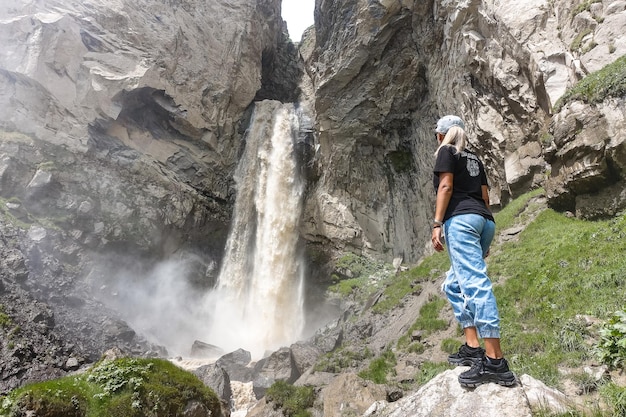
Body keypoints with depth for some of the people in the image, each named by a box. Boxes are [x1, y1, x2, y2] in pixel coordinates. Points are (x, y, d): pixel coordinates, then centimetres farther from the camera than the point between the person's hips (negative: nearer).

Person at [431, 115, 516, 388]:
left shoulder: (446, 151, 8)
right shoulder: (474, 159, 28)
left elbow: (446, 186, -7)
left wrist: (437, 224, -13)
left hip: (460, 219, -8)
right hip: (485, 221, 9)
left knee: (475, 283, -17)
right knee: (453, 286, 15)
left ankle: (495, 362, -22)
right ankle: (472, 348, 9)